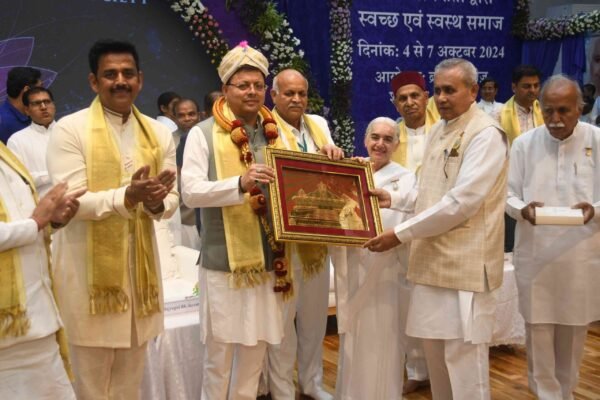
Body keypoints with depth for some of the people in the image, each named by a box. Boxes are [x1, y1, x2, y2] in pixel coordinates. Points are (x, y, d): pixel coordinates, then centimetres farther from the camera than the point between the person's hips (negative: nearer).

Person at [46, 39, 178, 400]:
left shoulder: (159, 133, 7)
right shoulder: (70, 129, -8)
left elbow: (173, 198, 7)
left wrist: (156, 204, -17)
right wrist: (127, 196, -30)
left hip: (140, 261, 5)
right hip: (88, 264, -4)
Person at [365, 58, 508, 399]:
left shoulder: (486, 134, -14)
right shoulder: (439, 130, 14)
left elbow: (460, 202, -21)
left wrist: (400, 234, -19)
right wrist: (394, 198, 7)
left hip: (465, 262, -8)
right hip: (434, 258, 8)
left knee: (463, 355, -1)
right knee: (436, 349, 15)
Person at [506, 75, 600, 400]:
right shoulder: (524, 143, -1)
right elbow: (508, 193, 2)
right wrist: (523, 209, -20)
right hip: (536, 255, 0)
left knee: (573, 336, 15)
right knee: (538, 336, 5)